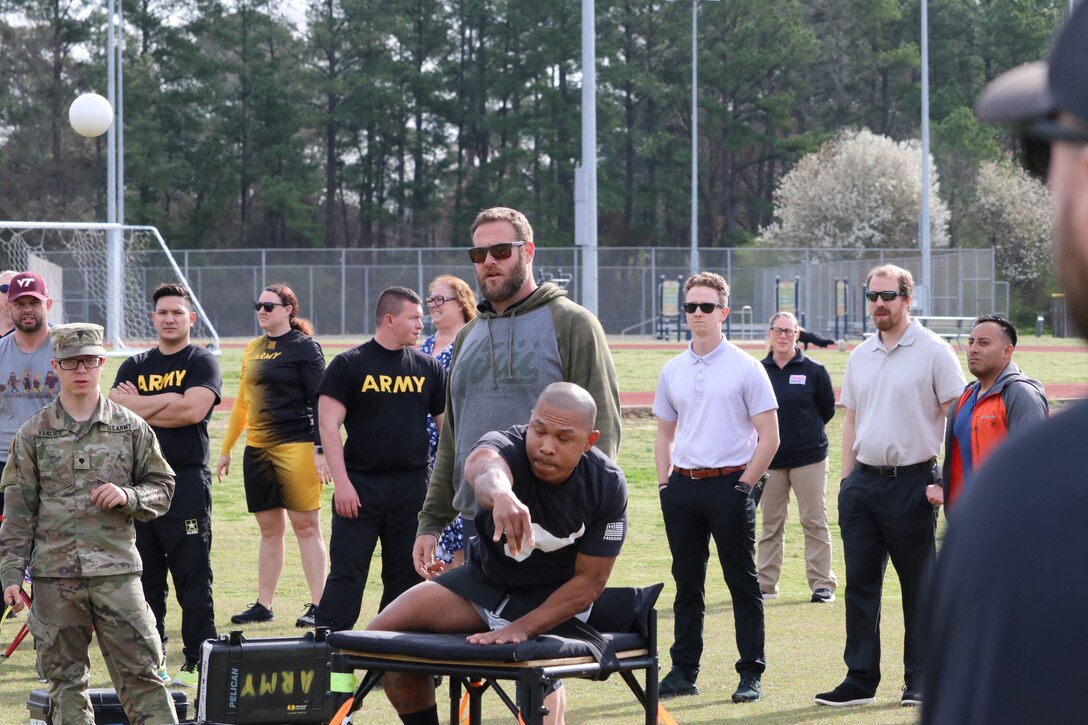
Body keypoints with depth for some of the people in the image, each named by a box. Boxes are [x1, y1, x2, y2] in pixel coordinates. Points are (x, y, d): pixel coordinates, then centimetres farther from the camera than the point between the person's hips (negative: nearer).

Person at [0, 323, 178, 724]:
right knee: (65, 678, 6)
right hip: (54, 574, 1)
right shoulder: (33, 434, 6)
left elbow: (162, 489, 12)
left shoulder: (131, 428, 6)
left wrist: (128, 497, -10)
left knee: (140, 672, -3)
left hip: (117, 570, -1)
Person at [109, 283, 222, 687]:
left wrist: (139, 407, -4)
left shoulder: (202, 363, 4)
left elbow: (193, 410, -13)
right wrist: (168, 400, -8)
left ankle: (198, 663, -4)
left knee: (193, 578, -6)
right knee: (145, 577, 7)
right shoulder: (135, 367, 18)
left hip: (187, 483, -5)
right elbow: (114, 409, 1)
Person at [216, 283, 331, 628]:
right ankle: (263, 605, 15)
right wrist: (226, 449, 20)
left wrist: (321, 450, -15)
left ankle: (317, 606, -3)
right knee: (269, 528, 11)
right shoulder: (253, 349, 15)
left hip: (296, 446, -7)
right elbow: (243, 402, 21)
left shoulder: (304, 347, -4)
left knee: (306, 526, -5)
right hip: (257, 448, 7)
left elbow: (321, 402, -8)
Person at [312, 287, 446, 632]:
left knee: (406, 575, 8)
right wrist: (342, 483, -13)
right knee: (347, 574, -5)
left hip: (412, 487, 4)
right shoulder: (349, 364, -1)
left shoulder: (428, 368, 10)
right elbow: (329, 425, -5)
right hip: (361, 485, -4)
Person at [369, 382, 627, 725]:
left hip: (552, 596, -2)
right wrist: (500, 493, -79)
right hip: (484, 577, 2)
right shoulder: (506, 446, -25)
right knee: (384, 632, -9)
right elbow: (483, 467, -53)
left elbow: (589, 581, -16)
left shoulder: (608, 487, -22)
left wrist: (523, 628, -27)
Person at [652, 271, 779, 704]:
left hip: (730, 485, -5)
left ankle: (751, 674, 2)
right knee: (686, 583, 9)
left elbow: (769, 436, -5)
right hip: (683, 486, 5)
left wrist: (745, 486, -9)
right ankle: (683, 672, 15)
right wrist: (665, 484, 8)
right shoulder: (673, 371, 11)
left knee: (742, 583, -1)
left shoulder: (746, 369, -4)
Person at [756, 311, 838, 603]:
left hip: (809, 458, -3)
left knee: (814, 522, -2)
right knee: (770, 524, 8)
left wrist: (805, 432, 9)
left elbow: (828, 410, 6)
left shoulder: (814, 371, -3)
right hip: (769, 459, 3)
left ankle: (822, 583, 2)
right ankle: (766, 584, 14)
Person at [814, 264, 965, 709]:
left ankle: (921, 683, 9)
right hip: (863, 483, 6)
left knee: (919, 585, 2)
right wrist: (847, 479, 11)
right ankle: (860, 679, 12)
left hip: (911, 483, -5)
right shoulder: (859, 357, 12)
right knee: (860, 583, 6)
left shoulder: (933, 352, -5)